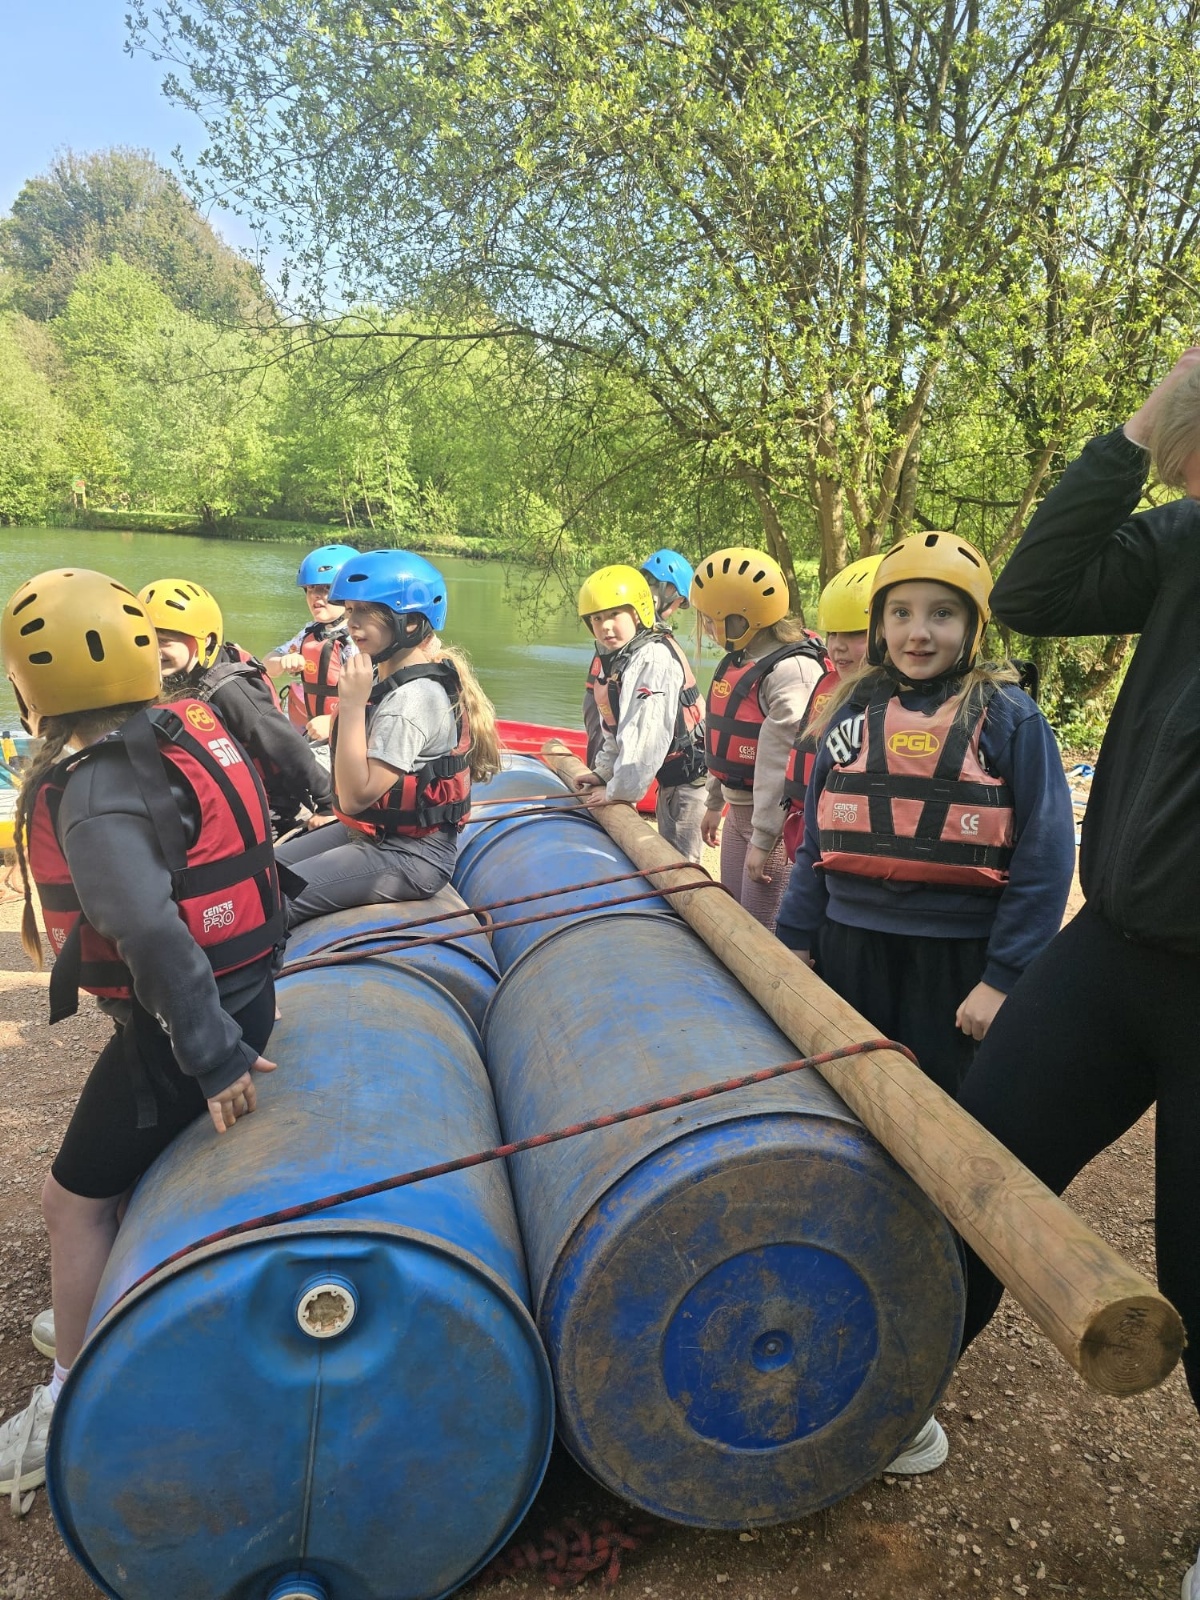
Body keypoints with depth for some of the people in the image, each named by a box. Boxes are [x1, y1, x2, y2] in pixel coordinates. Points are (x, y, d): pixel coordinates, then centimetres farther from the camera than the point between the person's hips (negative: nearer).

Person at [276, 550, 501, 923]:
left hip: (408, 857, -10)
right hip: (370, 832, 10)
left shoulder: (413, 699, -24)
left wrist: (352, 704, -26)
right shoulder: (385, 677, 5)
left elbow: (357, 795, -26)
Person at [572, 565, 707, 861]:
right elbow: (618, 731, 17)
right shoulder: (618, 659, 9)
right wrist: (603, 771, 11)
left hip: (689, 776, -10)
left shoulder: (653, 659, -23)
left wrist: (619, 790, -21)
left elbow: (645, 733, -27)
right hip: (670, 776, 10)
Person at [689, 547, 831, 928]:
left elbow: (783, 762, -25)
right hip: (738, 813, 9)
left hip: (776, 823, -9)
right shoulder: (738, 661, 8)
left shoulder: (793, 670, -23)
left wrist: (763, 840, -22)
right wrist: (715, 803, 23)